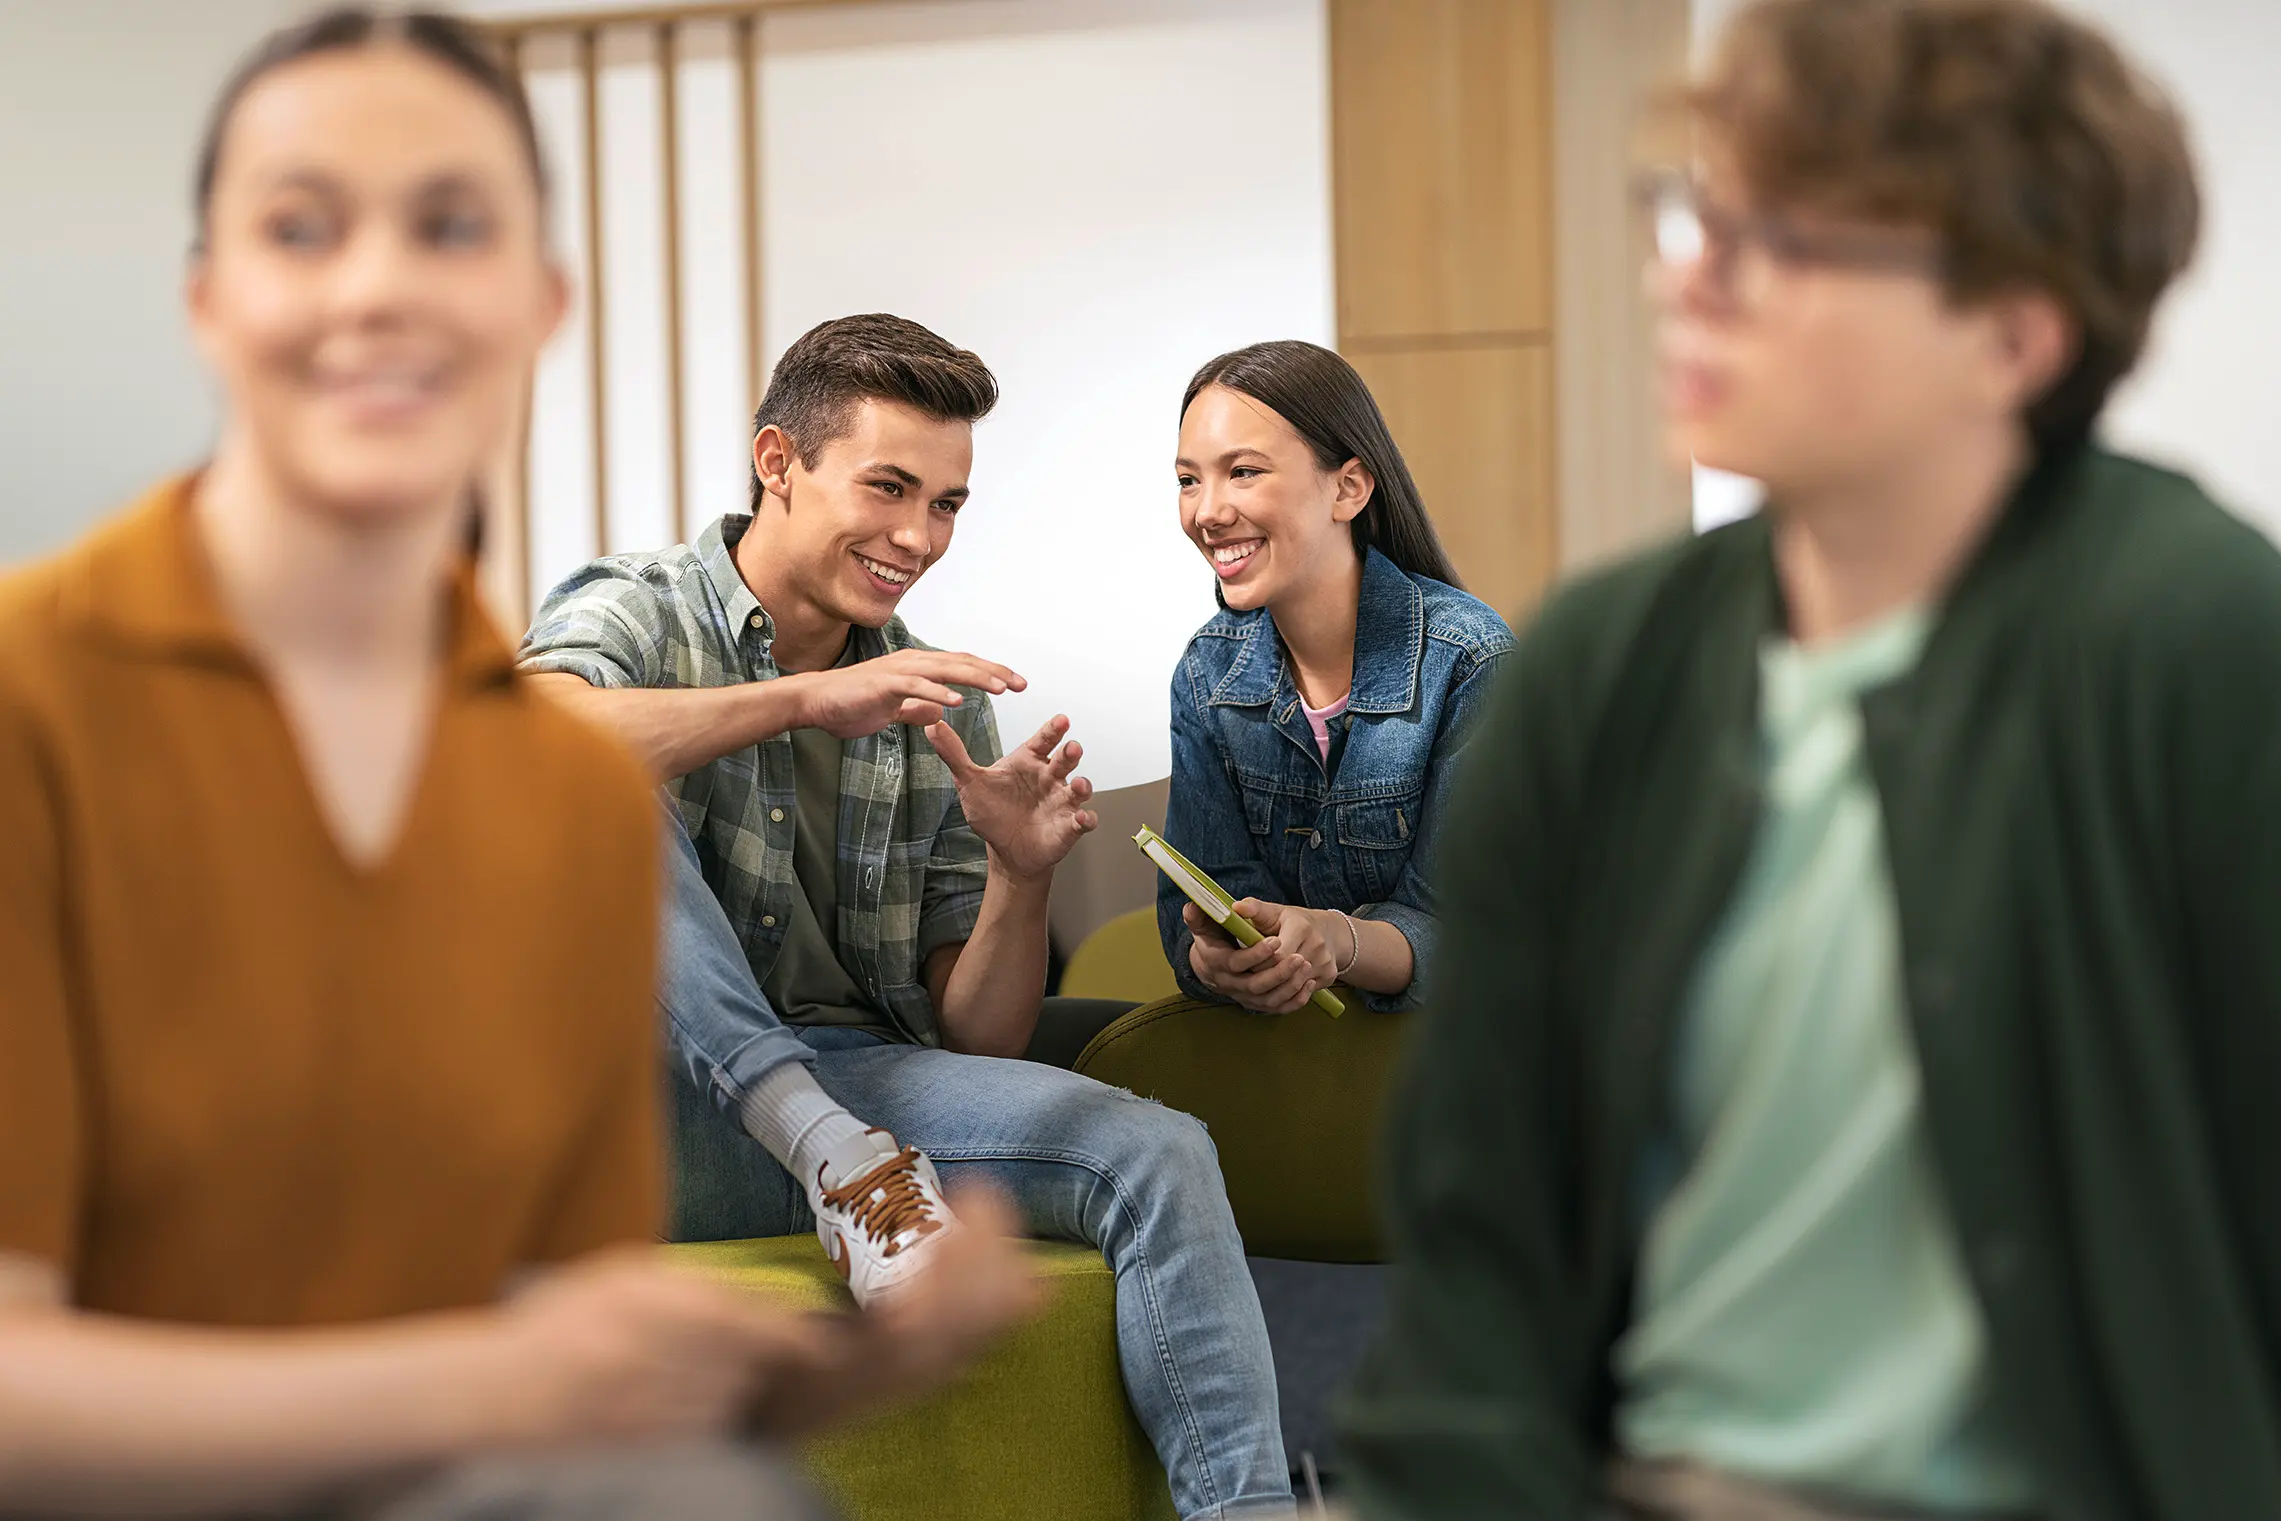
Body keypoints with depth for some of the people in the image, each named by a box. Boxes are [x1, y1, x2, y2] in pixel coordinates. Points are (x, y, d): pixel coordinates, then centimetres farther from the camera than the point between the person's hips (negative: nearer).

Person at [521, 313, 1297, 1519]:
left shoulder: (944, 716, 14)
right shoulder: (634, 611, 1)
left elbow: (980, 1040, 12)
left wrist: (1021, 873, -8)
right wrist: (805, 699, -28)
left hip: (861, 1081, 4)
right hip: (653, 1102, -4)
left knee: (1159, 1158, -20)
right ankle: (838, 1158, -29)